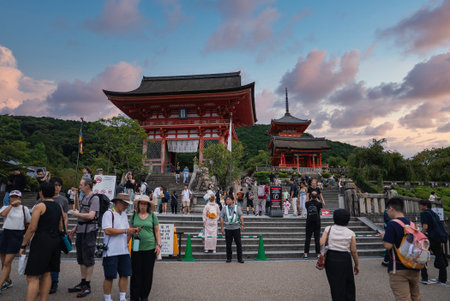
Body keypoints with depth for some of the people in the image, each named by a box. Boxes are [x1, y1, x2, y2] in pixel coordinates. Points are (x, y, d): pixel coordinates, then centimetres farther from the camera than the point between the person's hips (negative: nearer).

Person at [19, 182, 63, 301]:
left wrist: (23, 245, -3)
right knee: (46, 274, 15)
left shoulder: (40, 206, -8)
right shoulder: (58, 207, 12)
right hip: (55, 241, 7)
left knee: (32, 277, -4)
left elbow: (32, 228, -12)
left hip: (42, 242, -7)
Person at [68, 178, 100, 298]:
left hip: (89, 231, -9)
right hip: (81, 231, 9)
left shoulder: (94, 198, -13)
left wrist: (77, 214, -9)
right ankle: (82, 283, 27)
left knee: (88, 259, -1)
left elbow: (90, 216, -23)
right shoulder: (84, 198, 14)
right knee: (81, 258, 15)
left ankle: (87, 286, 9)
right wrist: (76, 228, 18)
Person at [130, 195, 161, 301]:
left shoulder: (153, 216, 3)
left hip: (150, 248, 0)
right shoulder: (134, 216, 7)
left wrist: (159, 244, -2)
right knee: (136, 273, 3)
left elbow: (157, 231, 5)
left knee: (148, 273, 6)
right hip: (136, 248, 1)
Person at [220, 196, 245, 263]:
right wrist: (222, 227, -3)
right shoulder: (224, 208, 7)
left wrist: (242, 225, -10)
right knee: (228, 244, 4)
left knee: (239, 244, -1)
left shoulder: (237, 207, 4)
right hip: (228, 229, 1)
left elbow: (241, 217, 0)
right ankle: (228, 258, 18)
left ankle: (240, 258, 9)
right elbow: (221, 218, 4)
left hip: (236, 228, -1)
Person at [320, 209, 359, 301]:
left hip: (331, 259, 1)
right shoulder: (350, 233, -4)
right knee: (348, 285, 18)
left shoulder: (328, 229, -3)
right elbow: (354, 251, -3)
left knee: (335, 285, 12)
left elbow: (322, 243, -12)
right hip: (344, 260, -1)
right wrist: (357, 265, 9)